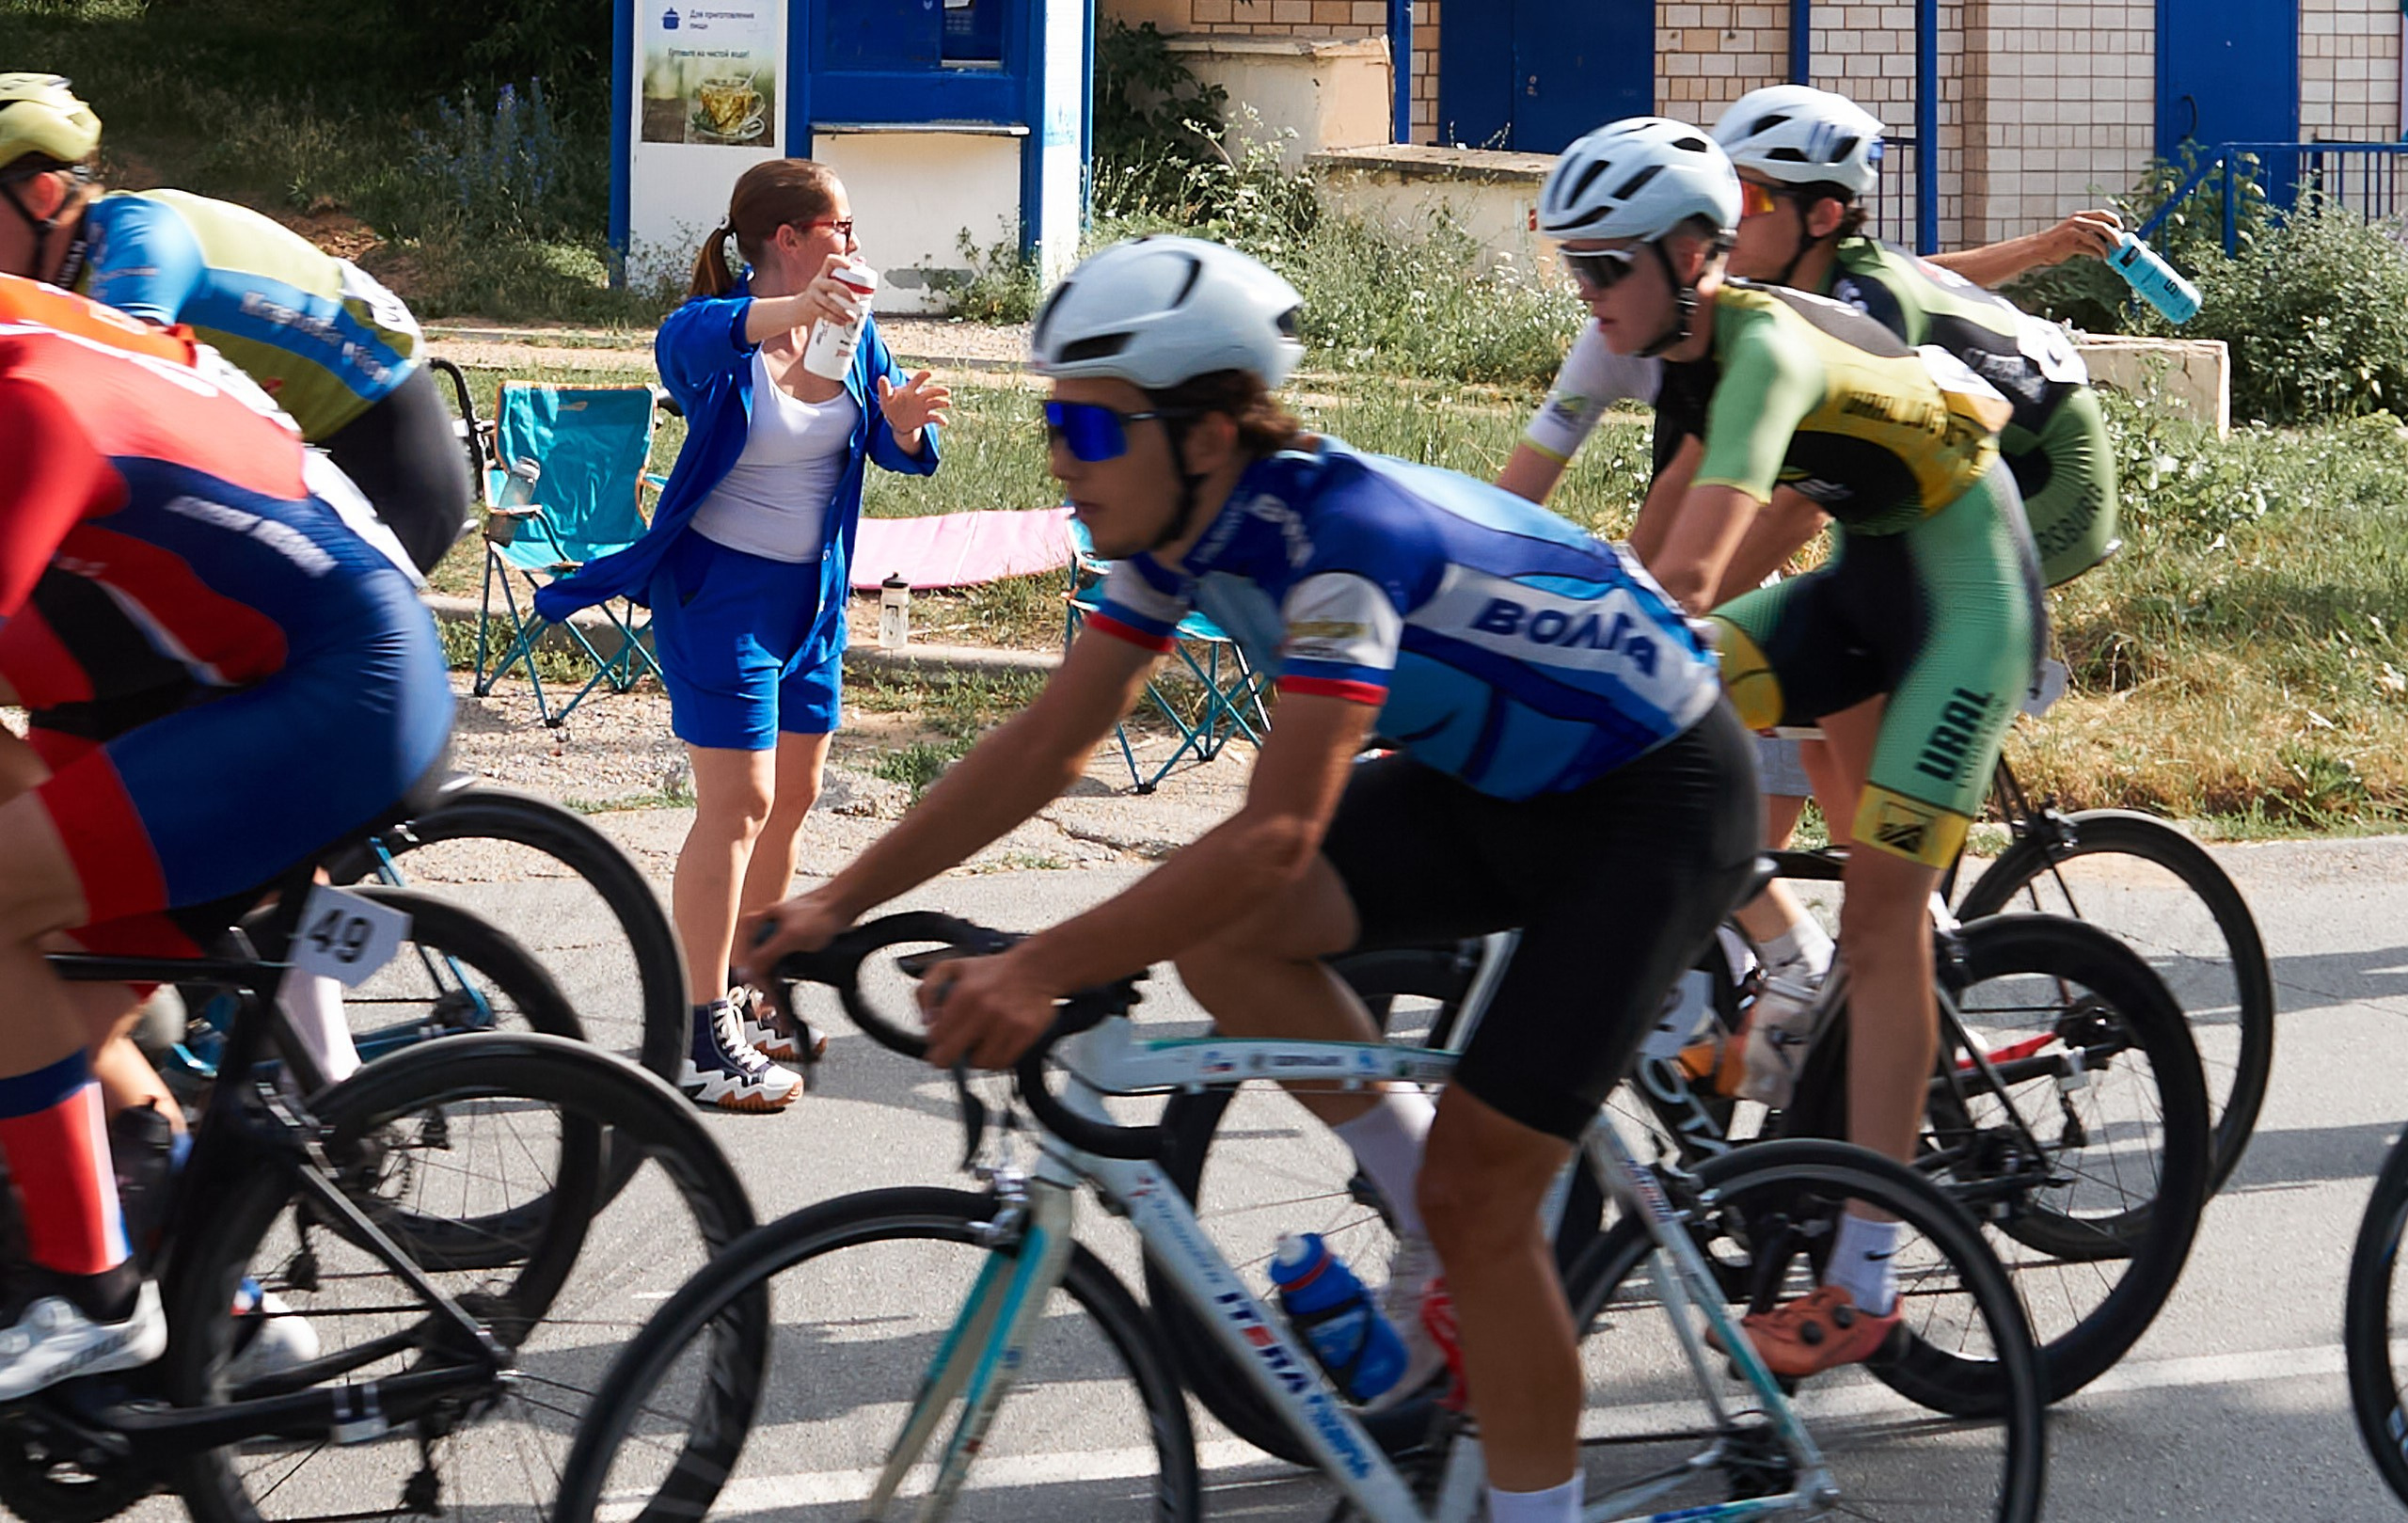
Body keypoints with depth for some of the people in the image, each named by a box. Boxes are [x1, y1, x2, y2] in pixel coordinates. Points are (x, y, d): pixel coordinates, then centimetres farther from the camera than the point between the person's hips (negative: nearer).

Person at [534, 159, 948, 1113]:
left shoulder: (850, 334, 2)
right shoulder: (724, 335, -18)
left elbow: (901, 453, 1)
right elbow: (685, 341, -43)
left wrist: (908, 422, -24)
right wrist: (789, 312, -61)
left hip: (811, 596, 8)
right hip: (721, 593, -8)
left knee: (792, 795, 14)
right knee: (738, 802, -12)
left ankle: (752, 999, 28)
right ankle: (701, 1037, -9)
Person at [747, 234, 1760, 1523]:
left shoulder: (1339, 535, -33)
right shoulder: (1179, 524, -7)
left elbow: (1280, 836, -40)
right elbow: (1049, 739, -1)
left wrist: (1040, 971, -45)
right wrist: (841, 901, -7)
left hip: (1654, 794, -8)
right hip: (1491, 777, 8)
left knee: (1474, 1196, -13)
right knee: (1215, 930, -11)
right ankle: (1440, 1249, 5)